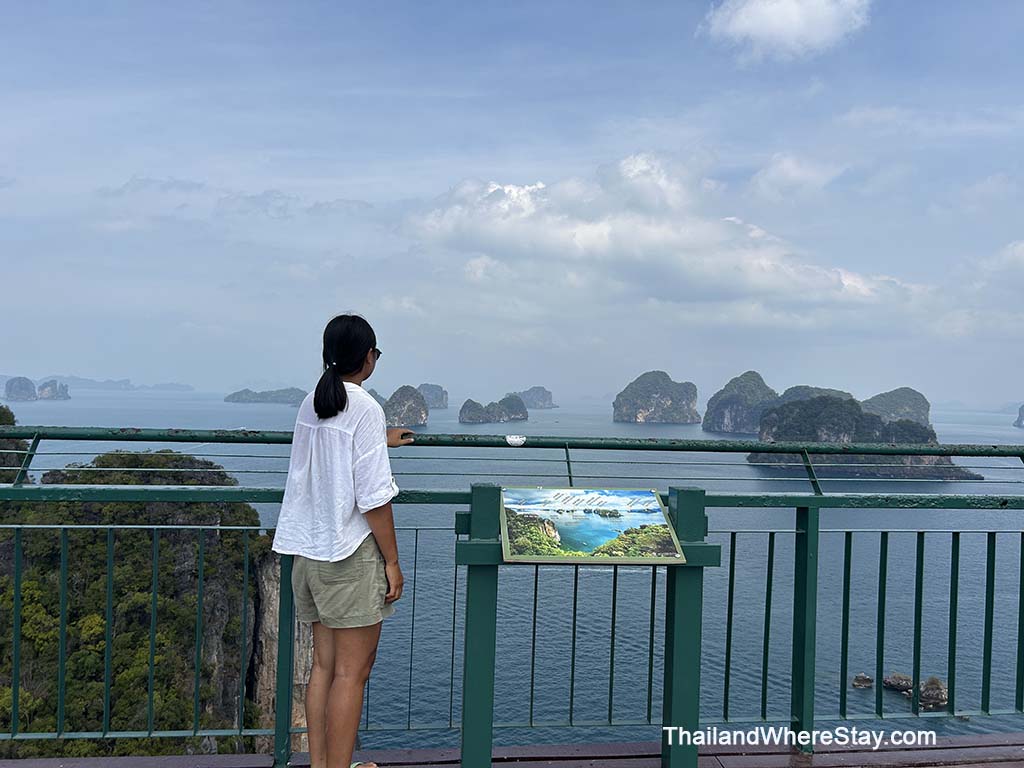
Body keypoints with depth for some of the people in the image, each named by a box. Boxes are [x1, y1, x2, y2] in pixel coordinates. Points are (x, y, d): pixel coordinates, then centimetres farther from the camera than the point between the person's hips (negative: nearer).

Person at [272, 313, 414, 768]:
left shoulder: (310, 404, 9)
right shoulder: (365, 408, -15)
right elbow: (373, 498, -17)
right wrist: (392, 561, -9)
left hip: (309, 551, 8)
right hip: (350, 555, -8)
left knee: (323, 665, 15)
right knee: (352, 672, 1)